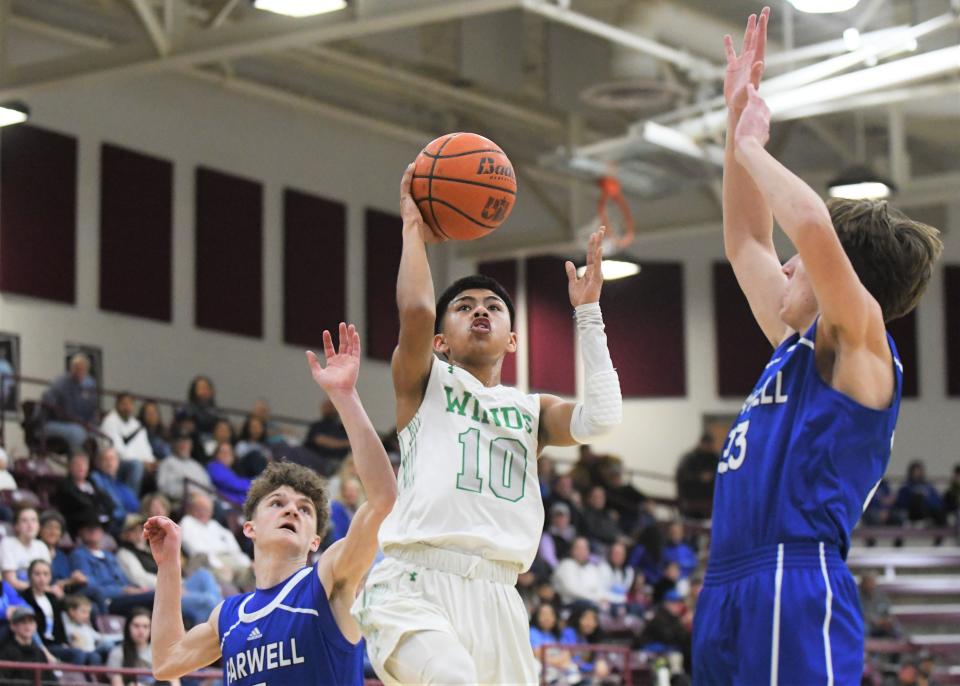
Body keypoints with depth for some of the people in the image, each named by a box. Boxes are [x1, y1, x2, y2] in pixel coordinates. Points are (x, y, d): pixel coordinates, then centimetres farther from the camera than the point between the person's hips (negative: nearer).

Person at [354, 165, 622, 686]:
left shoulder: (532, 411, 23)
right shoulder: (424, 382, 13)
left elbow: (602, 418, 1)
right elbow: (416, 310, -8)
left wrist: (588, 312, 8)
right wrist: (414, 228, 6)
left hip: (495, 596, 5)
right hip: (413, 585, -4)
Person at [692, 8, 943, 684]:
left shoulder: (860, 344, -1)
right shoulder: (797, 345, 23)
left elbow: (813, 224, -19)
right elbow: (746, 245, 33)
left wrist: (752, 147, -3)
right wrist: (736, 119, 29)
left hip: (795, 592, -9)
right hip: (729, 595, 9)